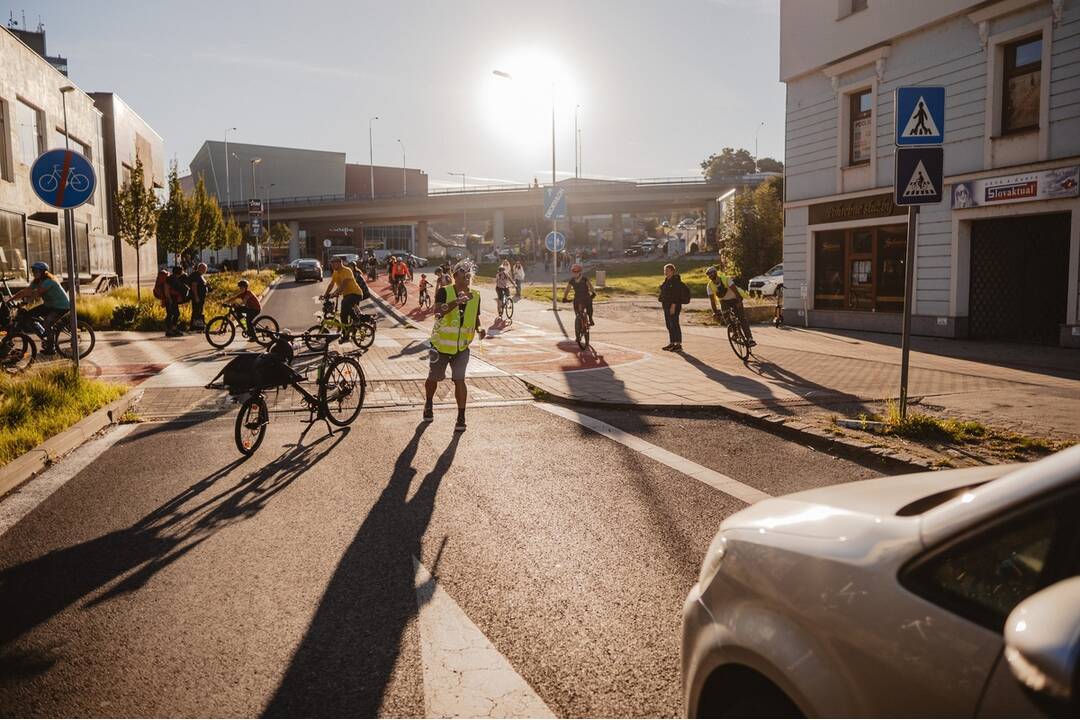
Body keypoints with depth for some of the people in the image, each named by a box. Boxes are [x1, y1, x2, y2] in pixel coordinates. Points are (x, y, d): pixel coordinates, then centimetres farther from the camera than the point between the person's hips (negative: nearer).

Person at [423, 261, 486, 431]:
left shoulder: (475, 296, 0)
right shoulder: (444, 292, -14)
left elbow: (476, 317, 14)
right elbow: (438, 312, -31)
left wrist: (479, 329, -8)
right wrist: (456, 302, -44)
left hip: (461, 347, 2)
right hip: (441, 345, -1)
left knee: (459, 380, -8)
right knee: (433, 378, 14)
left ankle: (461, 417, 2)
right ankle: (428, 405, 42)